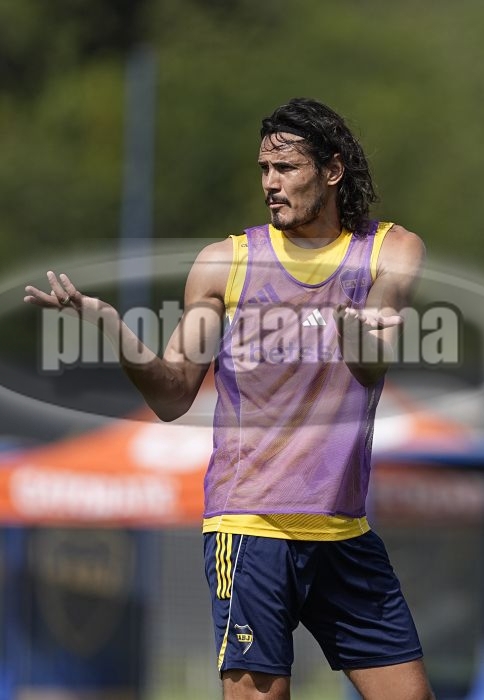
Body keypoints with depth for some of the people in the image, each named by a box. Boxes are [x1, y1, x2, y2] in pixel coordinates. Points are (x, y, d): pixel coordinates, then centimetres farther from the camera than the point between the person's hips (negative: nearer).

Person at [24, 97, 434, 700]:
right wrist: (108, 325, -15)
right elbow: (173, 397, 2)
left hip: (344, 531, 2)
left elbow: (372, 366, -12)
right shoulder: (226, 261, 4)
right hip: (249, 527, -2)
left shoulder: (390, 250, 4)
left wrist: (353, 333, -36)